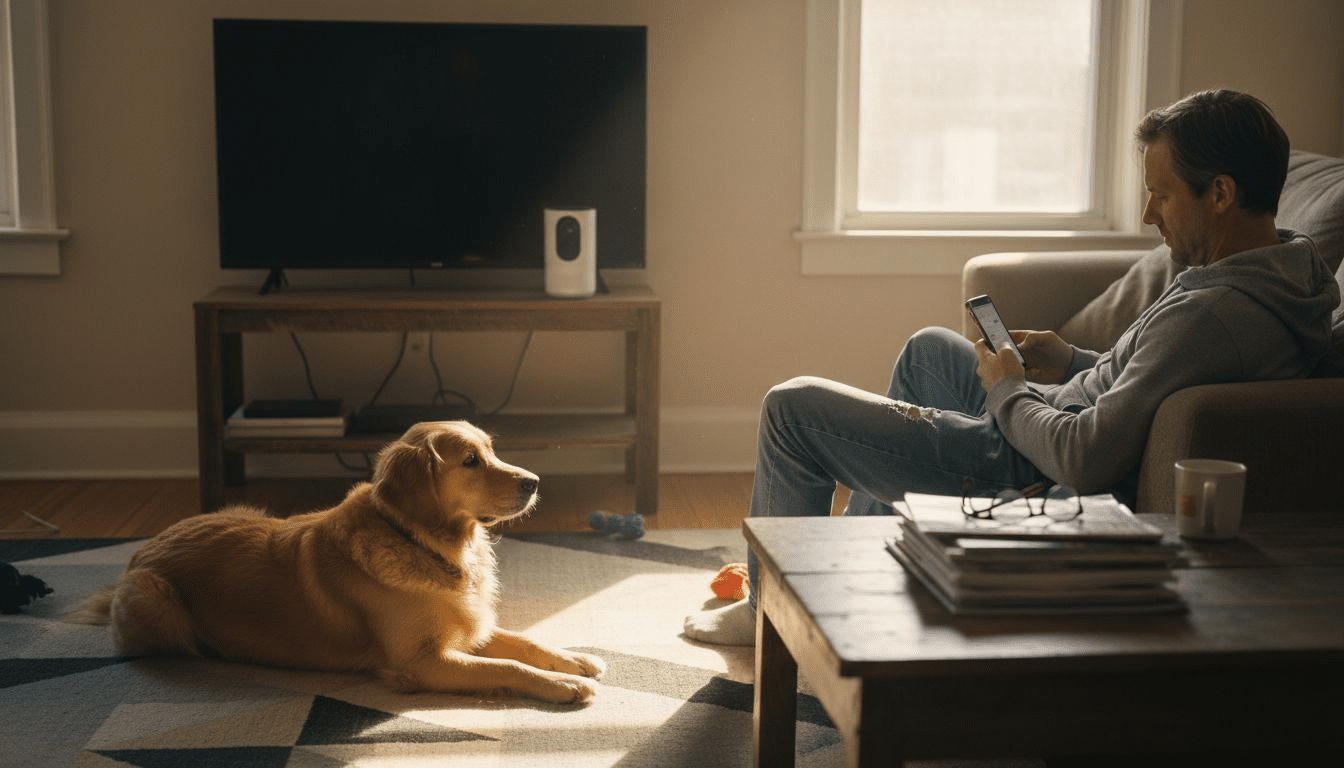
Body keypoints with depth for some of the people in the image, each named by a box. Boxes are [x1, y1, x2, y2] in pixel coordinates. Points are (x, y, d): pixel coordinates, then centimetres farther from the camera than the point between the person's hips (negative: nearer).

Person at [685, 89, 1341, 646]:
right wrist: (1071, 363, 7)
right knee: (927, 349, 33)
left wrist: (1008, 392, -15)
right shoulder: (1283, 266, -1)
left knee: (791, 408, -2)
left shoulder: (1216, 313, -33)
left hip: (1036, 475, -11)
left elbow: (1087, 461, -33)